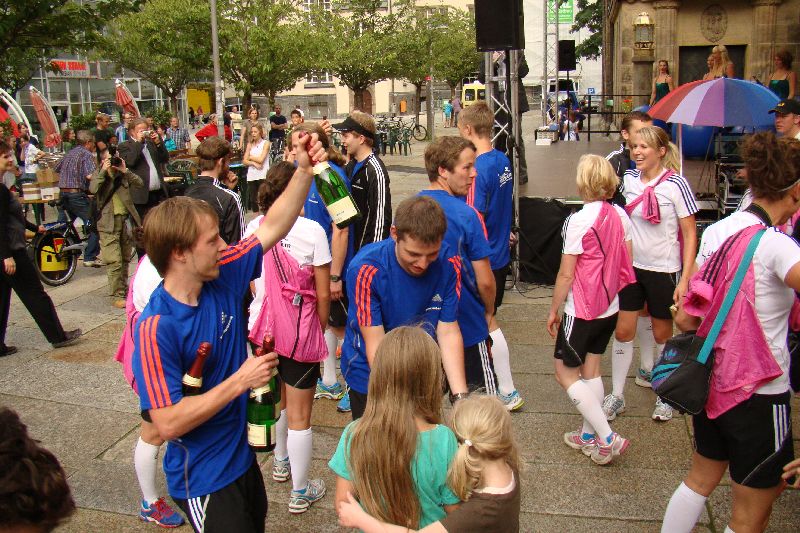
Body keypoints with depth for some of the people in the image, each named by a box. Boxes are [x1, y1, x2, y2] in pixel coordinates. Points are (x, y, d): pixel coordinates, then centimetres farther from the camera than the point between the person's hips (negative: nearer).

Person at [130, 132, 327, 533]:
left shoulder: (223, 275, -8)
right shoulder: (156, 328, -27)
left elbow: (273, 227, 1)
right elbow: (168, 423, -28)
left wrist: (304, 170, -8)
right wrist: (239, 381, -26)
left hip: (242, 453, 8)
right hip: (204, 477, -7)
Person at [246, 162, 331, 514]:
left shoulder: (253, 228, -3)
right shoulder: (312, 231, -17)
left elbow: (252, 283, 7)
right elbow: (323, 294, -12)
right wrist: (322, 327, 4)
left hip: (262, 327, 5)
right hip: (300, 331, -5)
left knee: (277, 400, 27)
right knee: (300, 415, 7)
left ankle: (281, 462, 46)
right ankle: (301, 492, 20)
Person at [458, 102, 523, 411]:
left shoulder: (479, 168, -22)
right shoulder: (503, 161, 4)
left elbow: (475, 222, -22)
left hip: (484, 256, -9)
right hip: (501, 253, 9)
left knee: (488, 322, 4)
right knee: (485, 318, 21)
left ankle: (508, 393, 14)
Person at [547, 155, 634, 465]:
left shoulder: (578, 221, -20)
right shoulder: (621, 216, 1)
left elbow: (566, 274, -16)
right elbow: (627, 265, 8)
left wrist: (554, 311, -6)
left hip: (582, 310, -7)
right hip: (610, 307, 8)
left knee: (565, 373, 4)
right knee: (591, 370, 18)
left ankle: (608, 438, 1)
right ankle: (589, 435, 27)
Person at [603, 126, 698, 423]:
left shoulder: (675, 184, -13)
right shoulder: (628, 179, 0)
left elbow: (689, 234, -10)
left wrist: (685, 279, -15)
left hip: (664, 270, -3)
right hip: (631, 266, 4)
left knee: (662, 335, 10)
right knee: (623, 331, 4)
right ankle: (616, 397, 17)